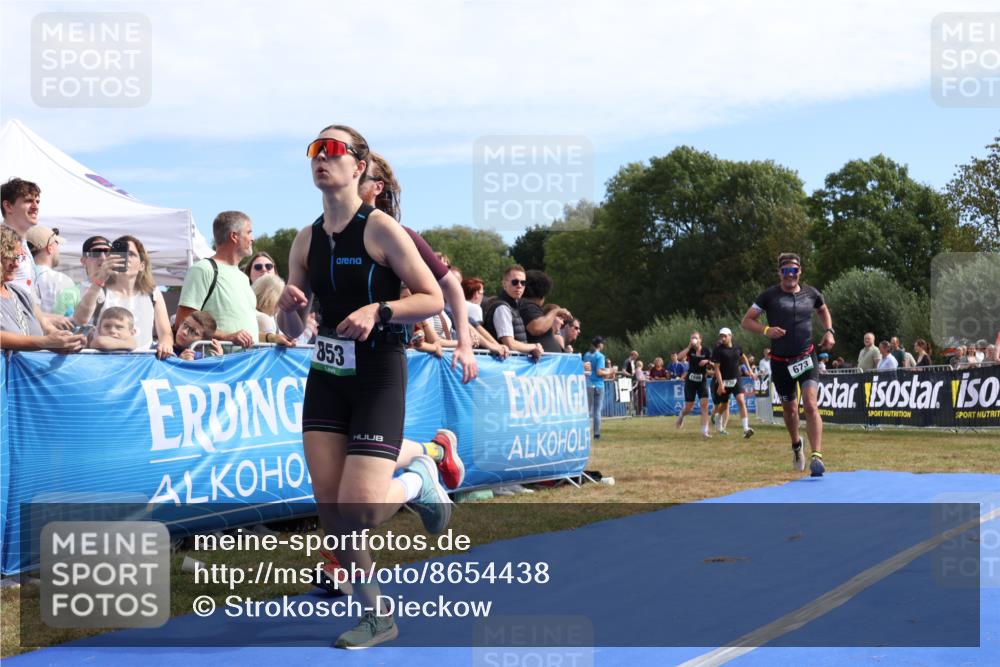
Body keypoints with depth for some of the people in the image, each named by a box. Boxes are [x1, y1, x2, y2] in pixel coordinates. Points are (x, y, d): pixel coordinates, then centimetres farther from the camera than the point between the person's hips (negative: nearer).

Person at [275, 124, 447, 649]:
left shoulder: (380, 228, -9)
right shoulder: (306, 241, 7)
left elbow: (432, 299, -10)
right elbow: (292, 330, 12)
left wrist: (377, 310, -23)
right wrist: (287, 306, -10)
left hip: (378, 378, -6)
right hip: (326, 376, 6)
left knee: (358, 511, -13)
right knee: (330, 507, 0)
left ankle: (418, 481, 19)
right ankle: (375, 616, 16)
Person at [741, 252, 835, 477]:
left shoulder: (811, 293, 3)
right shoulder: (770, 295, -5)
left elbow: (823, 310, 25)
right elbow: (746, 321, -3)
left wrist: (829, 331, 8)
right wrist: (766, 330, -21)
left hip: (806, 357, 0)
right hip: (780, 362, 0)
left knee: (811, 404, -18)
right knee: (789, 409, 13)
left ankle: (817, 457, -22)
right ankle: (796, 445, 43)